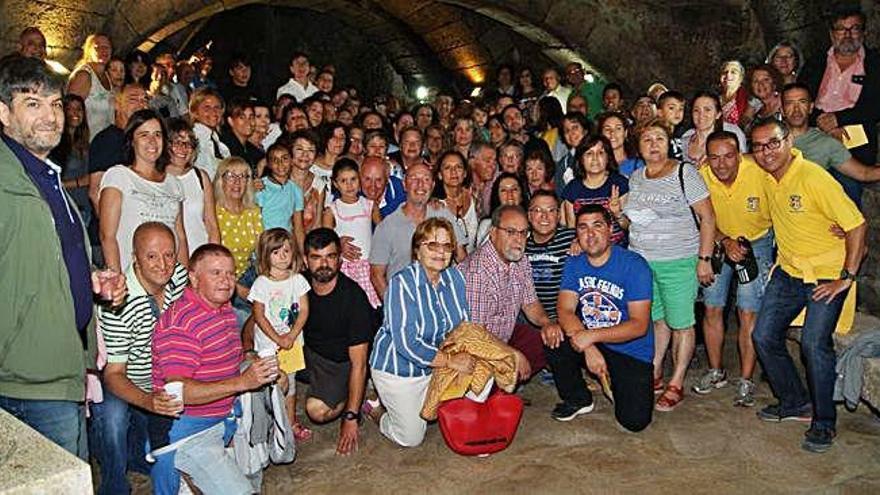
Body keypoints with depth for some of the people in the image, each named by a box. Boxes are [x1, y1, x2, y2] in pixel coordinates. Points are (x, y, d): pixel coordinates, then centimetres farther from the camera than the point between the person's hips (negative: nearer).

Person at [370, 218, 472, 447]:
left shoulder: (455, 277, -6)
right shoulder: (402, 283, -25)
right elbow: (406, 344, -30)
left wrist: (465, 355, -17)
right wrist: (450, 360, -31)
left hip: (435, 365, 6)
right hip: (398, 367, -5)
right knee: (411, 438, 2)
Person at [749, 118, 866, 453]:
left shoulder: (813, 178, -21)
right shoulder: (765, 178, 0)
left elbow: (856, 225, -19)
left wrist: (847, 277, -18)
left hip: (827, 276, -7)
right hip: (788, 272, 7)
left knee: (814, 343, -19)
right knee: (764, 337, 4)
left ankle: (824, 422, 1)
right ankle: (795, 402, 24)